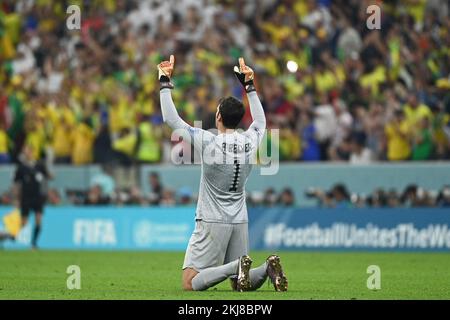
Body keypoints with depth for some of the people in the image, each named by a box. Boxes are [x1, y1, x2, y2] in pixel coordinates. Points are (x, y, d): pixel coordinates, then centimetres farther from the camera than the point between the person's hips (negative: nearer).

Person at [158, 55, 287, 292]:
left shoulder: (208, 142, -13)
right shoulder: (250, 141, 1)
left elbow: (171, 119, -7)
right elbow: (260, 121, 25)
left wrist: (165, 82, 0)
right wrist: (249, 85, 32)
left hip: (212, 222, -5)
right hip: (240, 222, 6)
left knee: (190, 284, -8)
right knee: (239, 285, 15)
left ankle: (236, 267, -27)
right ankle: (267, 268, -14)